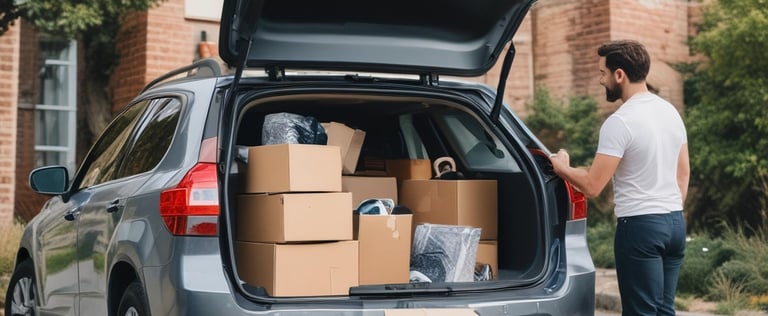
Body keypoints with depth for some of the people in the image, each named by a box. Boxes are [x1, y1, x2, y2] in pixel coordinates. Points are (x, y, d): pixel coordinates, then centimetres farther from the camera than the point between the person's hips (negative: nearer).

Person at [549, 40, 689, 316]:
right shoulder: (671, 112, 10)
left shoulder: (620, 122, -15)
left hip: (639, 224, -8)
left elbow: (592, 186, -16)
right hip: (675, 221, 8)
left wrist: (562, 168, 2)